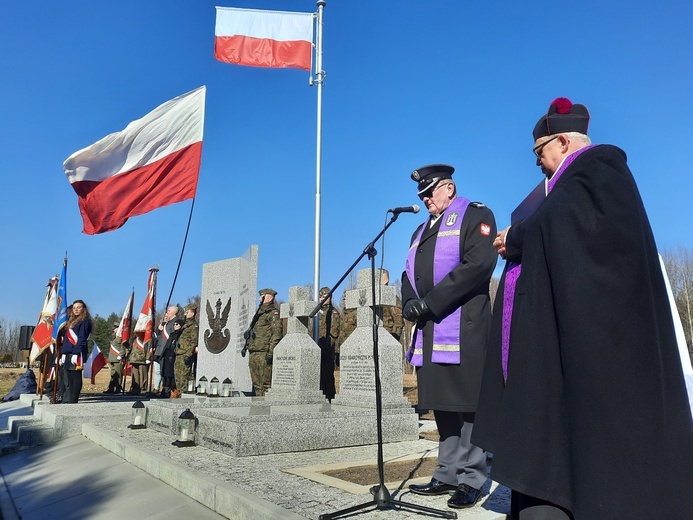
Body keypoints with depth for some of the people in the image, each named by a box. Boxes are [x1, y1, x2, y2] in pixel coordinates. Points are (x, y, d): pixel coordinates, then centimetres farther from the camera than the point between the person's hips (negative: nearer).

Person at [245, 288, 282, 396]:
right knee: (257, 384, 10)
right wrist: (248, 347, 21)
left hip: (264, 354, -9)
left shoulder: (274, 314, -4)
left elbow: (276, 334, -13)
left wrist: (271, 352, -20)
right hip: (254, 354, 9)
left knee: (266, 384, -9)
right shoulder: (259, 314, 23)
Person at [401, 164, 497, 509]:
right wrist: (410, 303, -2)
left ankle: (471, 479, 8)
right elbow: (409, 274, 21)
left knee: (467, 403, -3)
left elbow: (479, 263, -14)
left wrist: (430, 301, -17)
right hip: (429, 329, 7)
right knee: (442, 403, 10)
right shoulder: (422, 230, 26)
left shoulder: (475, 215, 2)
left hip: (463, 325, -7)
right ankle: (448, 474, 20)